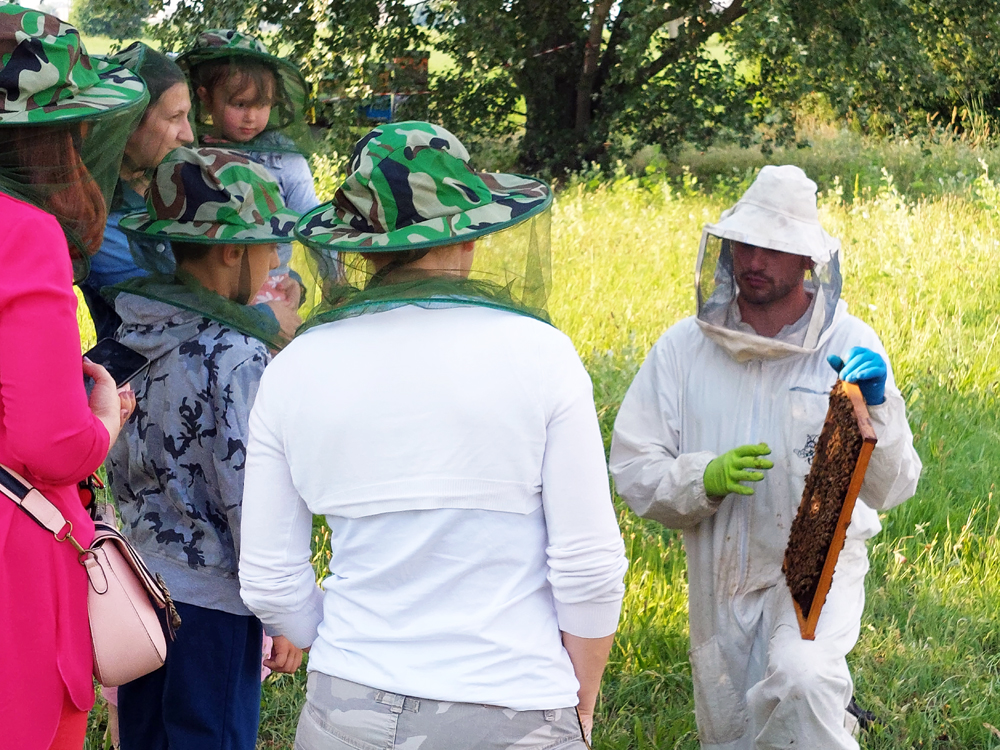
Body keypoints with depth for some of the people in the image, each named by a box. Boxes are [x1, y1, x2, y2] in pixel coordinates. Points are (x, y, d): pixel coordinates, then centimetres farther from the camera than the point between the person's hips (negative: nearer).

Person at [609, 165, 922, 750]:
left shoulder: (850, 347, -9)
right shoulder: (683, 349, -4)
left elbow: (891, 489, -13)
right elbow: (633, 471, -6)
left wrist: (875, 411, -31)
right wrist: (706, 479, -24)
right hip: (719, 577, 3)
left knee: (801, 681, -33)